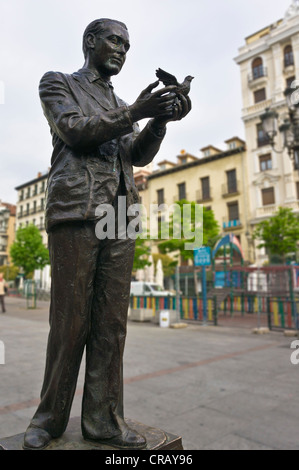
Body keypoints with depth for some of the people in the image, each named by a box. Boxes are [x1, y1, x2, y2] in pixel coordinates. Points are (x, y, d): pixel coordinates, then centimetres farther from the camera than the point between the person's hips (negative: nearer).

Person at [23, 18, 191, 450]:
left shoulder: (122, 105, 30)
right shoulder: (58, 83, 17)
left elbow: (139, 156, 16)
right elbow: (74, 130, -2)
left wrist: (159, 120, -1)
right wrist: (133, 114, -9)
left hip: (120, 219, 5)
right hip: (76, 210, -4)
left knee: (112, 323, 0)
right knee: (70, 321, -3)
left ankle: (103, 419, 11)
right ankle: (50, 418, 14)